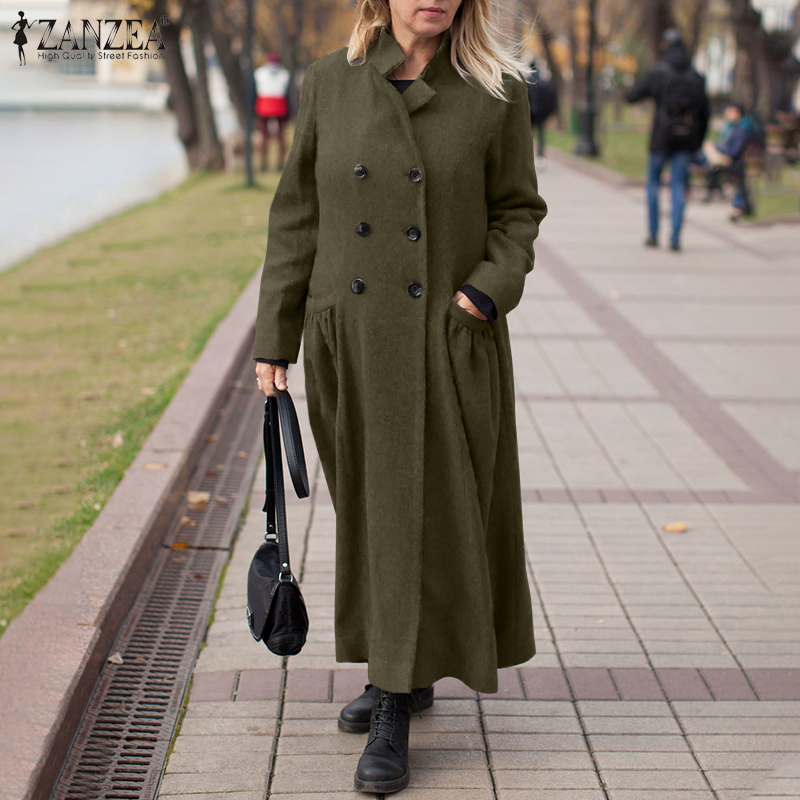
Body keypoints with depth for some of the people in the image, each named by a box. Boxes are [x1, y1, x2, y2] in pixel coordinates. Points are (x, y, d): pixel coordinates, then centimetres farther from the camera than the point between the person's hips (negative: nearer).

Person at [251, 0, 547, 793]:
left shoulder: (497, 90, -4)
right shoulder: (330, 82, 1)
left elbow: (517, 210, 3)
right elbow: (298, 216, 5)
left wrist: (487, 292, -14)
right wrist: (274, 339, 3)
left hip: (449, 346, -2)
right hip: (351, 341, 3)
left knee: (430, 516, -3)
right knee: (371, 513, 15)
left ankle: (392, 720, 6)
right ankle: (402, 675, 35)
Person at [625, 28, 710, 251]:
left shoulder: (657, 73, -6)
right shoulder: (696, 77, 5)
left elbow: (631, 97, -3)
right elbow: (704, 112, 7)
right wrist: (699, 142, 15)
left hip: (662, 137, -2)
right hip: (686, 139, 2)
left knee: (654, 181, 12)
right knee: (679, 186, 4)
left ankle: (653, 234, 12)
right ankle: (675, 238, -4)